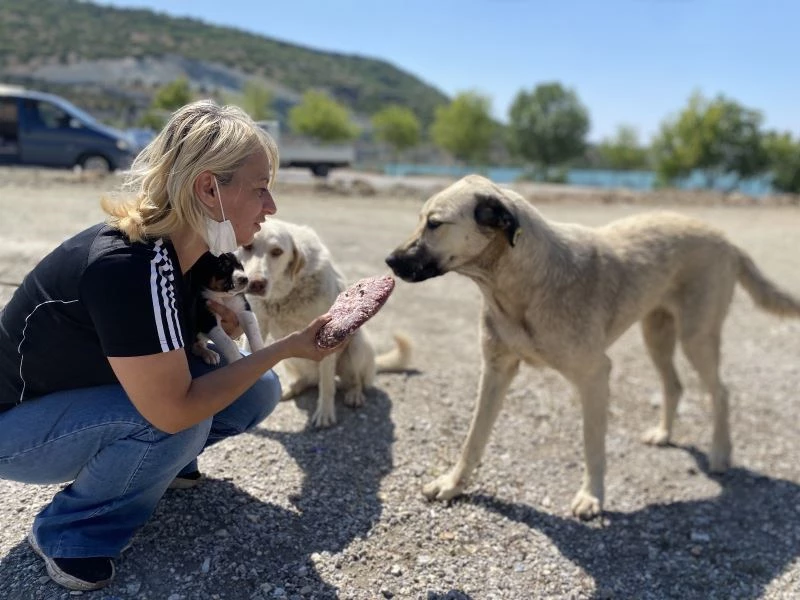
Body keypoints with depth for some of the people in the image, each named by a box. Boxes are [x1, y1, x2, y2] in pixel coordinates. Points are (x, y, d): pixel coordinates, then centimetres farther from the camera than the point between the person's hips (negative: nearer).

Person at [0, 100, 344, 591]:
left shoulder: (187, 249, -11)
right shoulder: (128, 266, -36)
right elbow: (174, 409, -35)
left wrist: (217, 320, -14)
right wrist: (289, 346, -30)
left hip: (83, 396, 7)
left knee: (257, 391, -8)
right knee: (179, 421, -33)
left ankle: (156, 462, 15)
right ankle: (69, 534, -7)